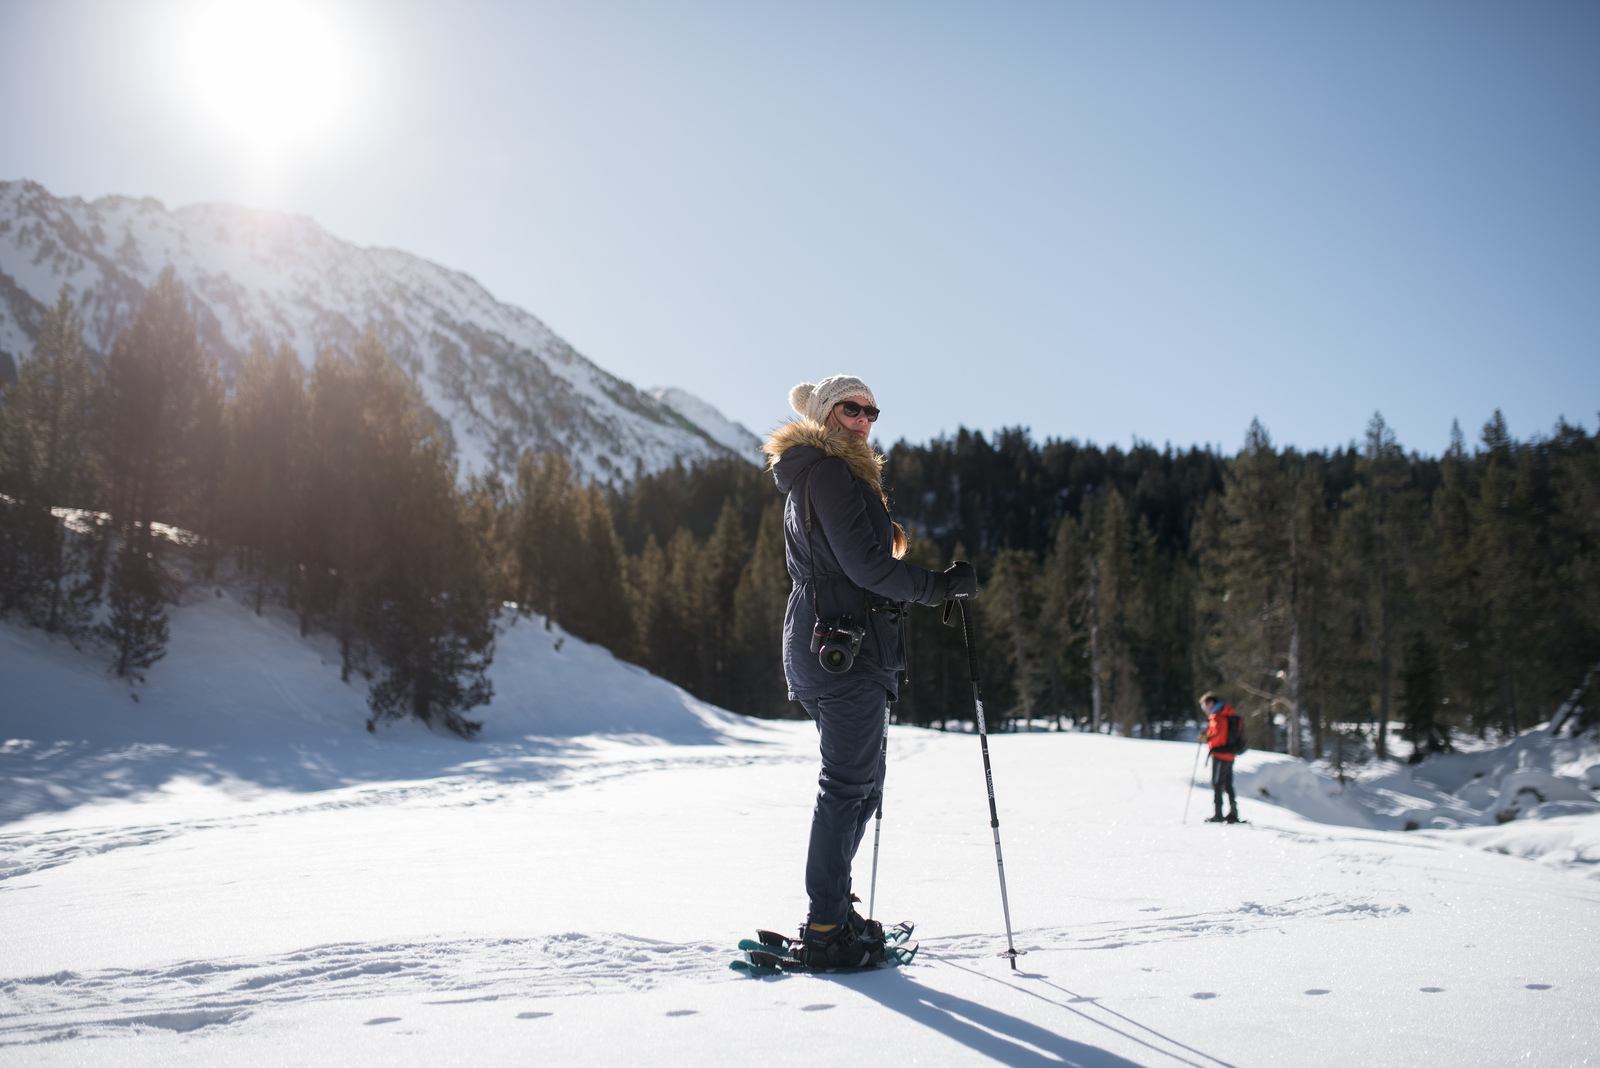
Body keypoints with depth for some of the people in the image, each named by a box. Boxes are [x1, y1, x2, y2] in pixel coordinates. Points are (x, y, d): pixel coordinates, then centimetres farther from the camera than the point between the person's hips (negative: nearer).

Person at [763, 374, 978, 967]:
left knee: (857, 783, 15)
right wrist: (938, 585, -9)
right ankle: (827, 930, -4)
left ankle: (831, 910, 20)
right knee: (849, 785, -7)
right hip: (848, 646, -11)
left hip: (820, 644, 11)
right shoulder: (831, 473, -10)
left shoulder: (808, 479, 22)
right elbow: (863, 563, -17)